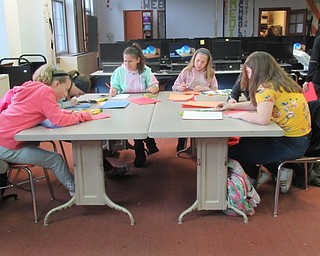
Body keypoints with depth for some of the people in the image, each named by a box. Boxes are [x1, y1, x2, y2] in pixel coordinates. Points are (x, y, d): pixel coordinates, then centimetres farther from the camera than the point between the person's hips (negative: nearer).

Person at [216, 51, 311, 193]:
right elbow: (258, 105, 18)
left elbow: (263, 119, -32)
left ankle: (256, 178, 22)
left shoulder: (266, 87, -20)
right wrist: (232, 105, 16)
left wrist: (240, 114, -15)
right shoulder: (280, 82, 10)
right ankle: (279, 171, 19)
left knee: (234, 152, -1)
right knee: (246, 140, 25)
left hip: (291, 144, -10)